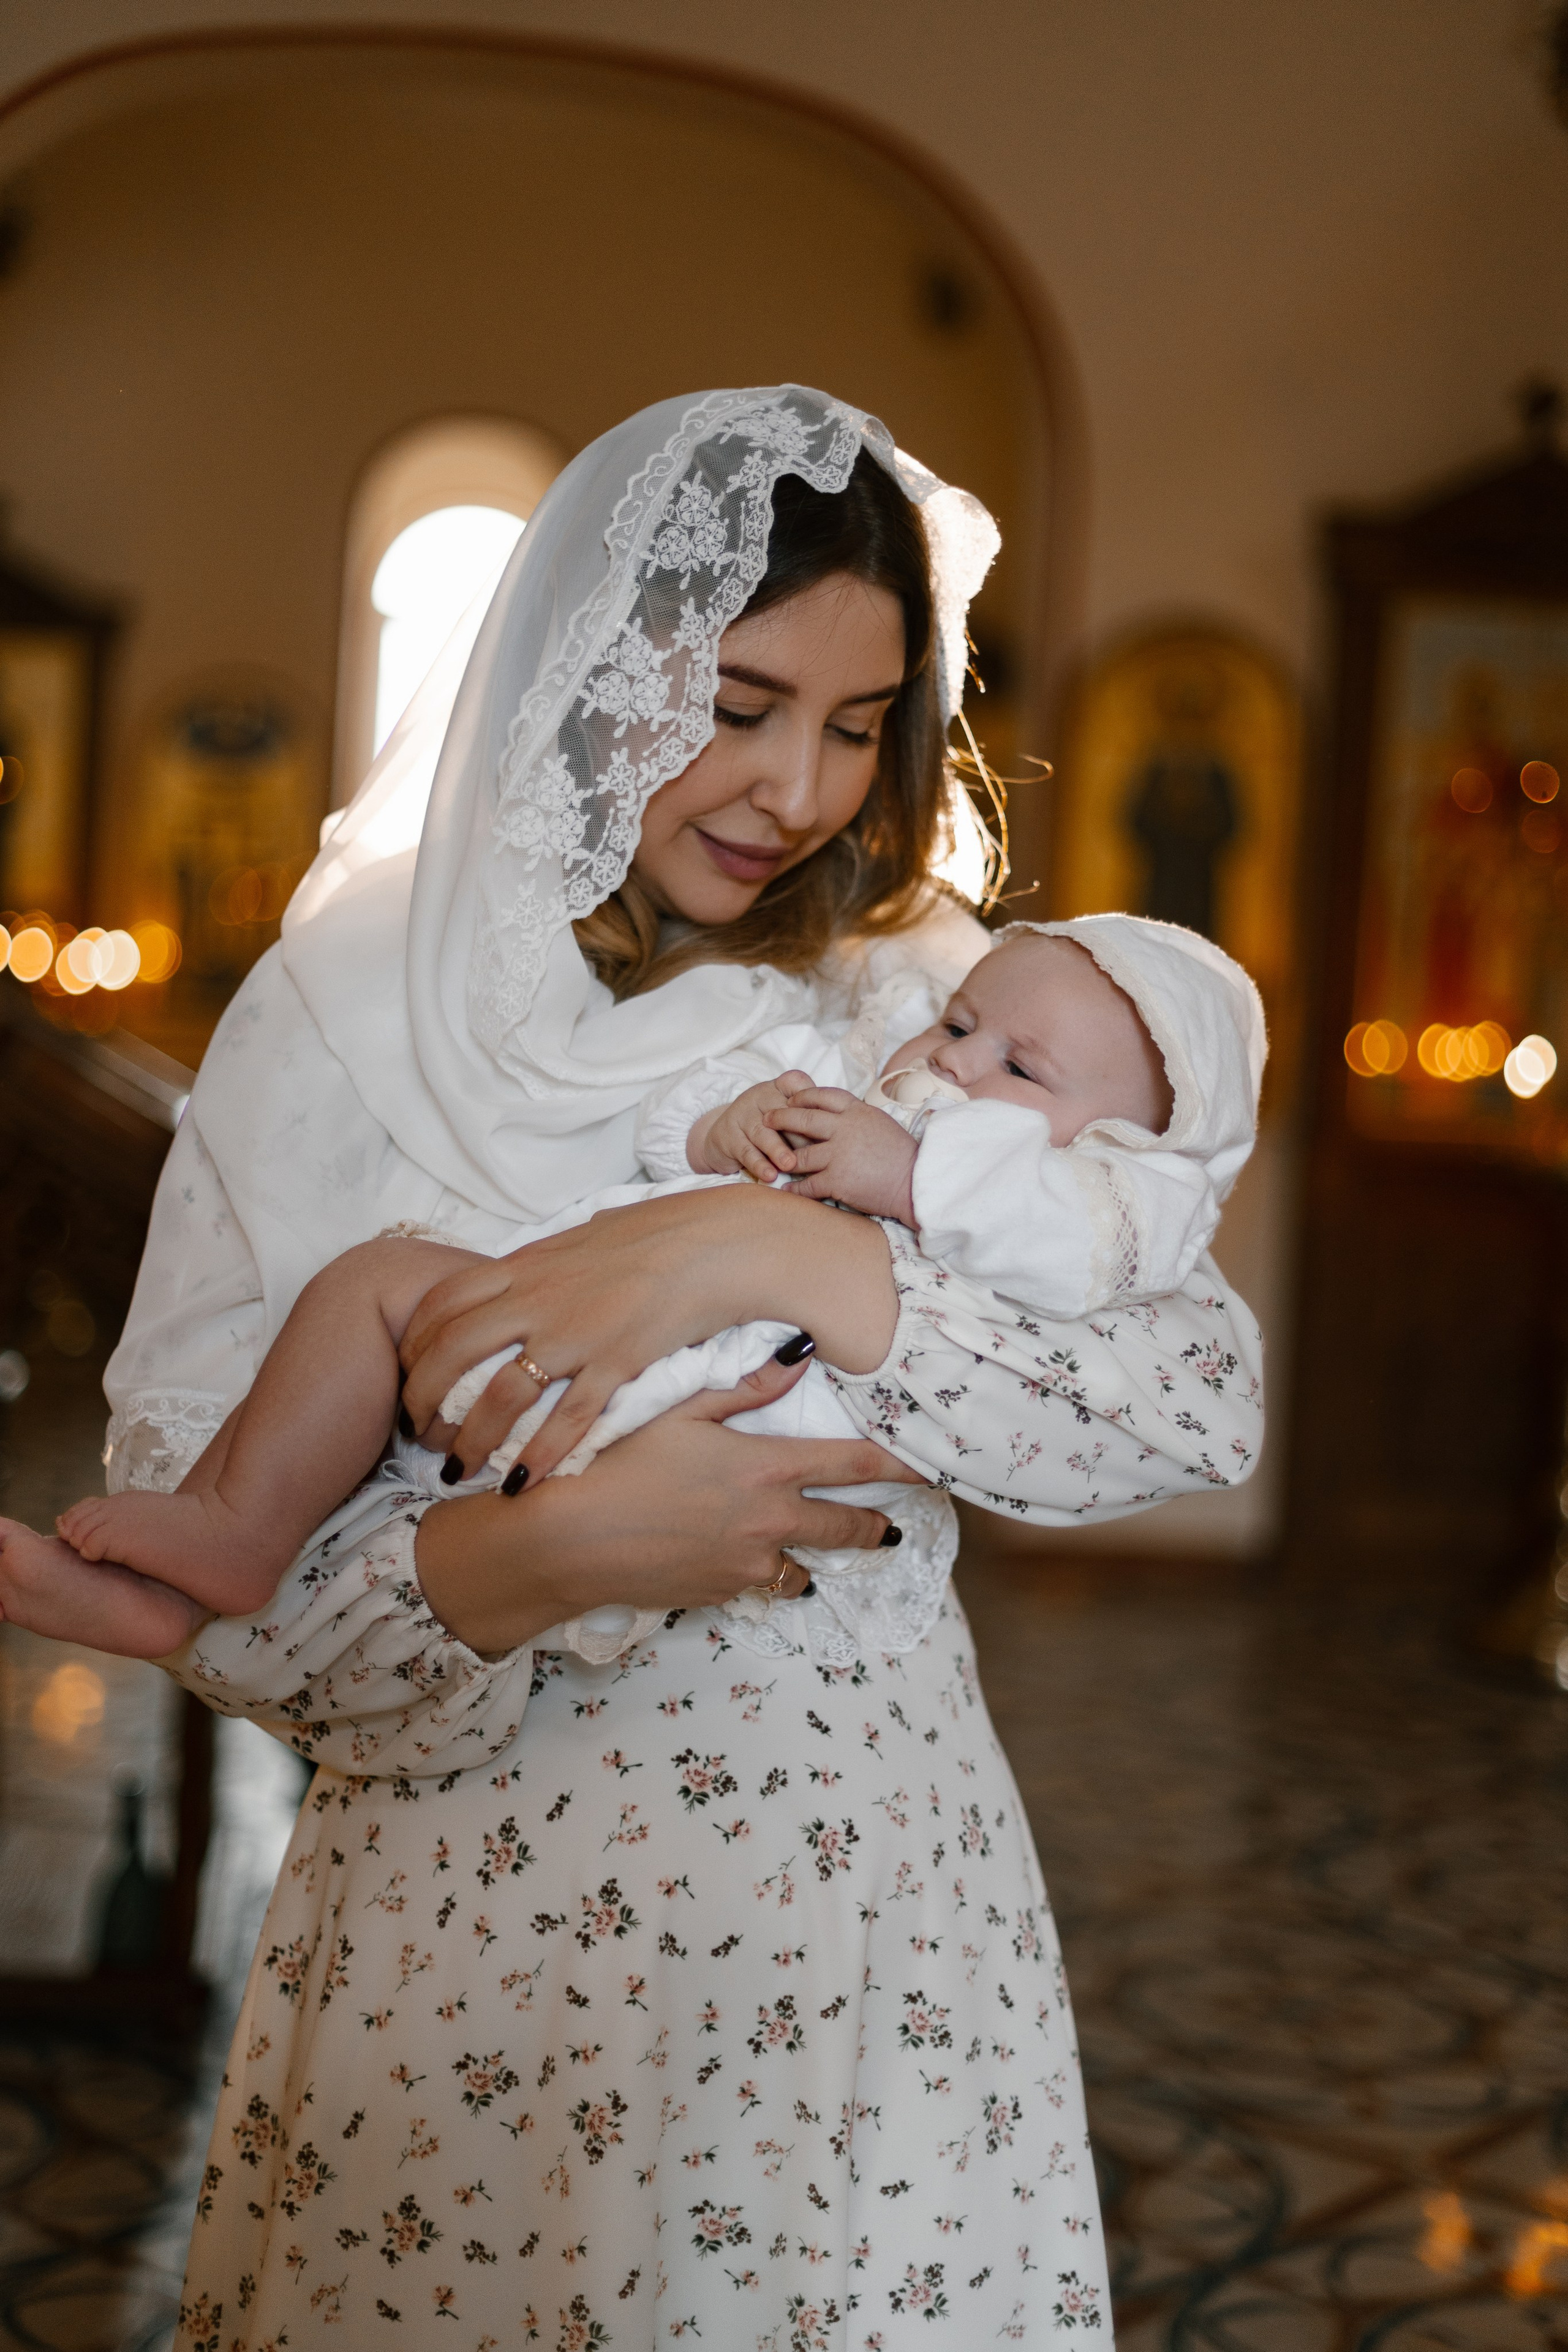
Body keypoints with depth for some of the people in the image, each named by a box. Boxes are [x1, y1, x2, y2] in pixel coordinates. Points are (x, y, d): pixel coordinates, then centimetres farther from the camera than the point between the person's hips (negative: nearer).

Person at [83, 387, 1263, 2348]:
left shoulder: (925, 1007, -1)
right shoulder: (350, 1007, -6)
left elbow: (1208, 1400, -12)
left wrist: (780, 1255, -24)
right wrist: (527, 1556, -25)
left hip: (868, 1918, 2)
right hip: (471, 1919, -1)